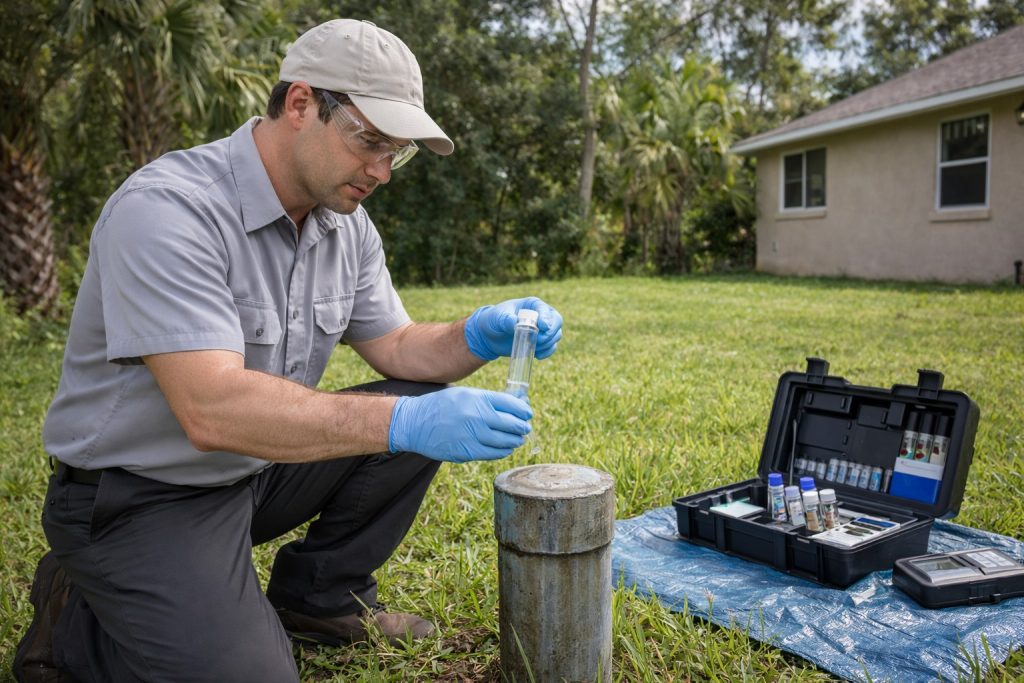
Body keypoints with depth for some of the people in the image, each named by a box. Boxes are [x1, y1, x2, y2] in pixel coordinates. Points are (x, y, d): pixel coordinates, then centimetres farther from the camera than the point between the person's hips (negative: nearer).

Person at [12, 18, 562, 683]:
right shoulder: (167, 209, -26)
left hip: (261, 466, 7)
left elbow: (395, 347, 4)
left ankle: (321, 594, 11)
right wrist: (405, 422, -40)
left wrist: (478, 339, -17)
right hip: (138, 497, -7)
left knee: (428, 403, -5)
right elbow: (213, 410, -35)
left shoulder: (346, 222, -1)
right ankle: (75, 622, 8)